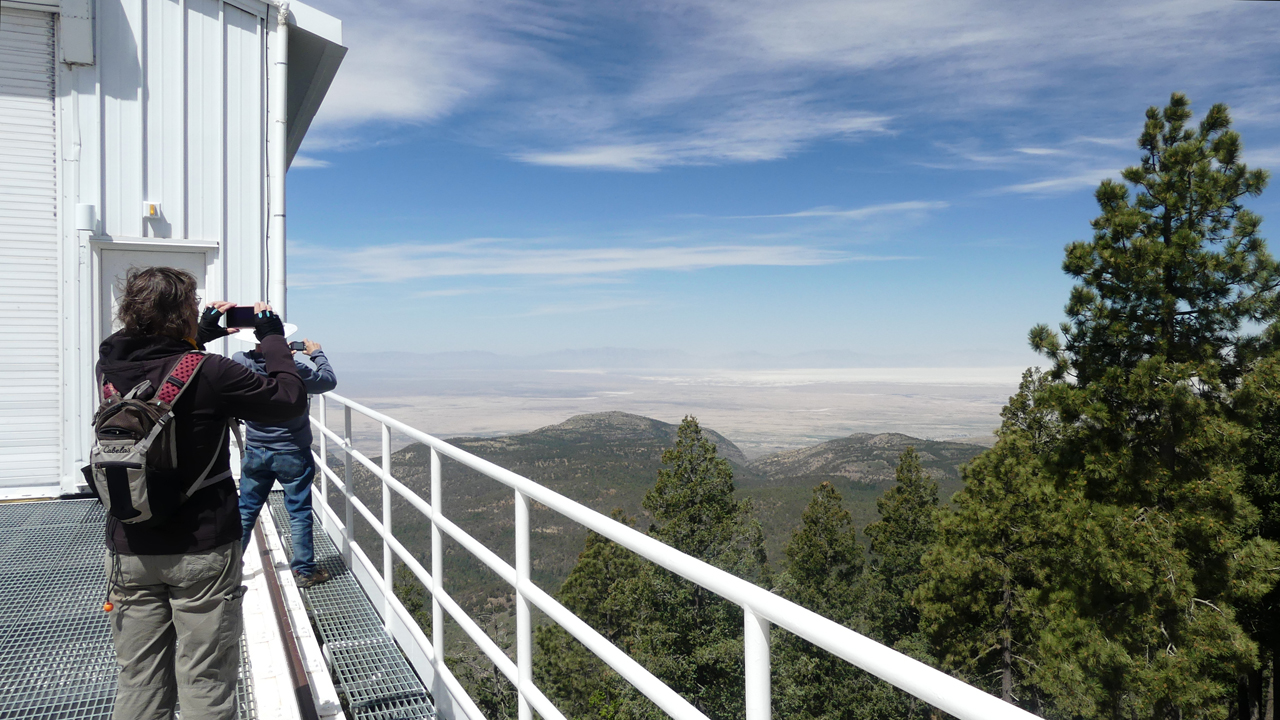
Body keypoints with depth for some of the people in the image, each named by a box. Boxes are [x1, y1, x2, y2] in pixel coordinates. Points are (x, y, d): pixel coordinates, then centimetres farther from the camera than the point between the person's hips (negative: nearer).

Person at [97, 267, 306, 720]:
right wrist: (272, 337, 1)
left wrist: (205, 331, 19)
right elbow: (291, 399, -10)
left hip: (129, 551, 5)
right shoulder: (209, 373, -20)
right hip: (201, 551, -5)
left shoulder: (108, 367, -2)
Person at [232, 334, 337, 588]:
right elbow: (329, 381, -7)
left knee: (245, 510, 16)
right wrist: (317, 354, 7)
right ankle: (304, 570, 16)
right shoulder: (293, 370, -24)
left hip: (255, 452, 4)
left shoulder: (239, 362, -12)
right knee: (299, 513, 8)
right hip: (293, 455, -4)